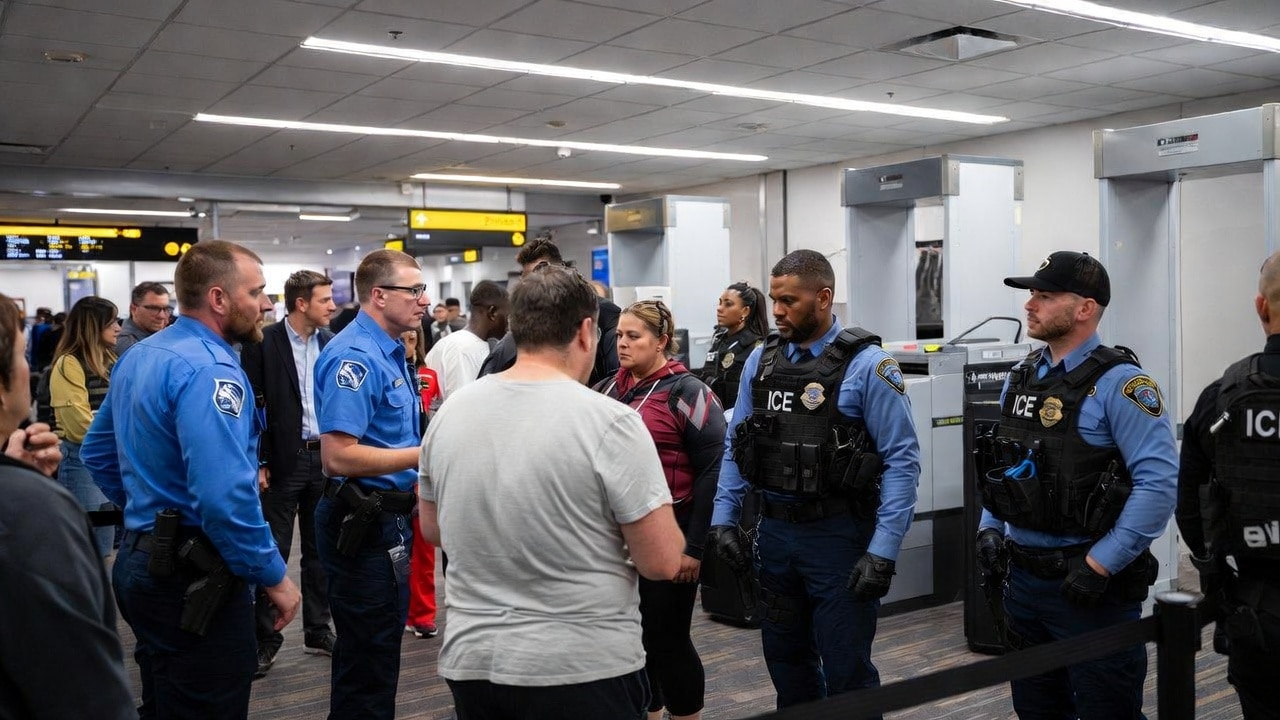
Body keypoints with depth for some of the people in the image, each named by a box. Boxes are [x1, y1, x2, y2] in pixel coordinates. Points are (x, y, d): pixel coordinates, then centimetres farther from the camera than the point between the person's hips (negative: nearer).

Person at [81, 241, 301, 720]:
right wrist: (274, 576, -20)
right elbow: (226, 498, -30)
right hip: (192, 576, -10)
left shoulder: (137, 357, 9)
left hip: (140, 560, 10)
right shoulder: (209, 369, -21)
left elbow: (97, 452, 20)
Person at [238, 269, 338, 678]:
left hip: (326, 457, 4)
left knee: (320, 550, 13)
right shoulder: (263, 343, -7)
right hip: (283, 460, -4)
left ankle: (318, 630, 24)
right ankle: (266, 640, 13)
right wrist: (257, 463, -12)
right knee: (273, 552, 3)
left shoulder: (332, 343, 5)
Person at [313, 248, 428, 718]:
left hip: (387, 518, 10)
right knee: (368, 666, 0)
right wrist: (427, 454, -23)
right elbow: (338, 456, -27)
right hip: (364, 522, -10)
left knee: (379, 651, 20)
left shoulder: (389, 352, 12)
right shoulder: (355, 357, -19)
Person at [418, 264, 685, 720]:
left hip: (471, 661, 5)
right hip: (584, 670, -4)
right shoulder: (609, 421, -17)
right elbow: (662, 562, -14)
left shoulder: (450, 413, 0)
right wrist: (651, 515, 5)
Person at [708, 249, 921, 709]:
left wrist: (883, 551, -18)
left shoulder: (866, 365, -11)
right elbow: (735, 445, 11)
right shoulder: (761, 360, 5)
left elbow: (902, 460, -13)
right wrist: (723, 518, 3)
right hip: (774, 532, 5)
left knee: (846, 670, 5)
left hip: (838, 535, -5)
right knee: (786, 661, 19)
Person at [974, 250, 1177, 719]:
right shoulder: (1021, 377, 9)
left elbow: (1160, 482, -21)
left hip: (1090, 587, -7)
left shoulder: (1119, 383, -14)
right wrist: (990, 529, 8)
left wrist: (1101, 564, -22)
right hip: (1023, 579, 7)